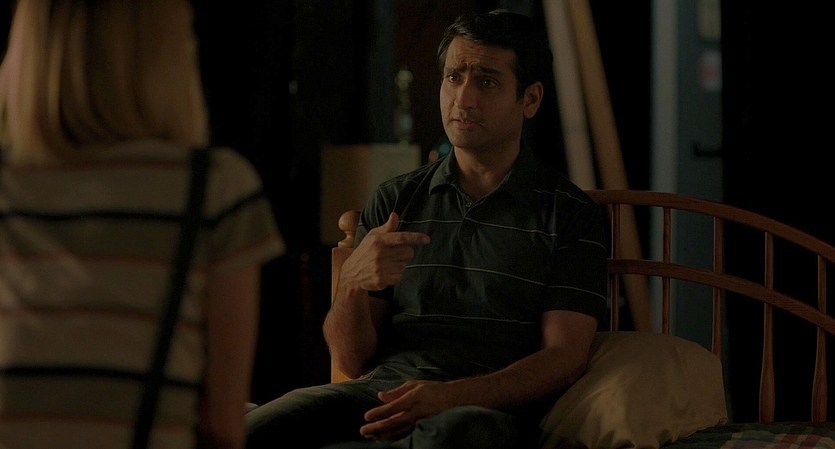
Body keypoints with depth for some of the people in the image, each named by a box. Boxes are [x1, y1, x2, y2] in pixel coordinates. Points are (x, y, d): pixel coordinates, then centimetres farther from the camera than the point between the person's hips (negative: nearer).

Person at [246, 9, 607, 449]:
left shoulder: (569, 213, 8)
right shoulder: (394, 200, 19)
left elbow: (564, 358, -2)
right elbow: (351, 360, 14)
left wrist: (452, 396, -19)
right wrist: (353, 283, -9)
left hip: (489, 406, -2)